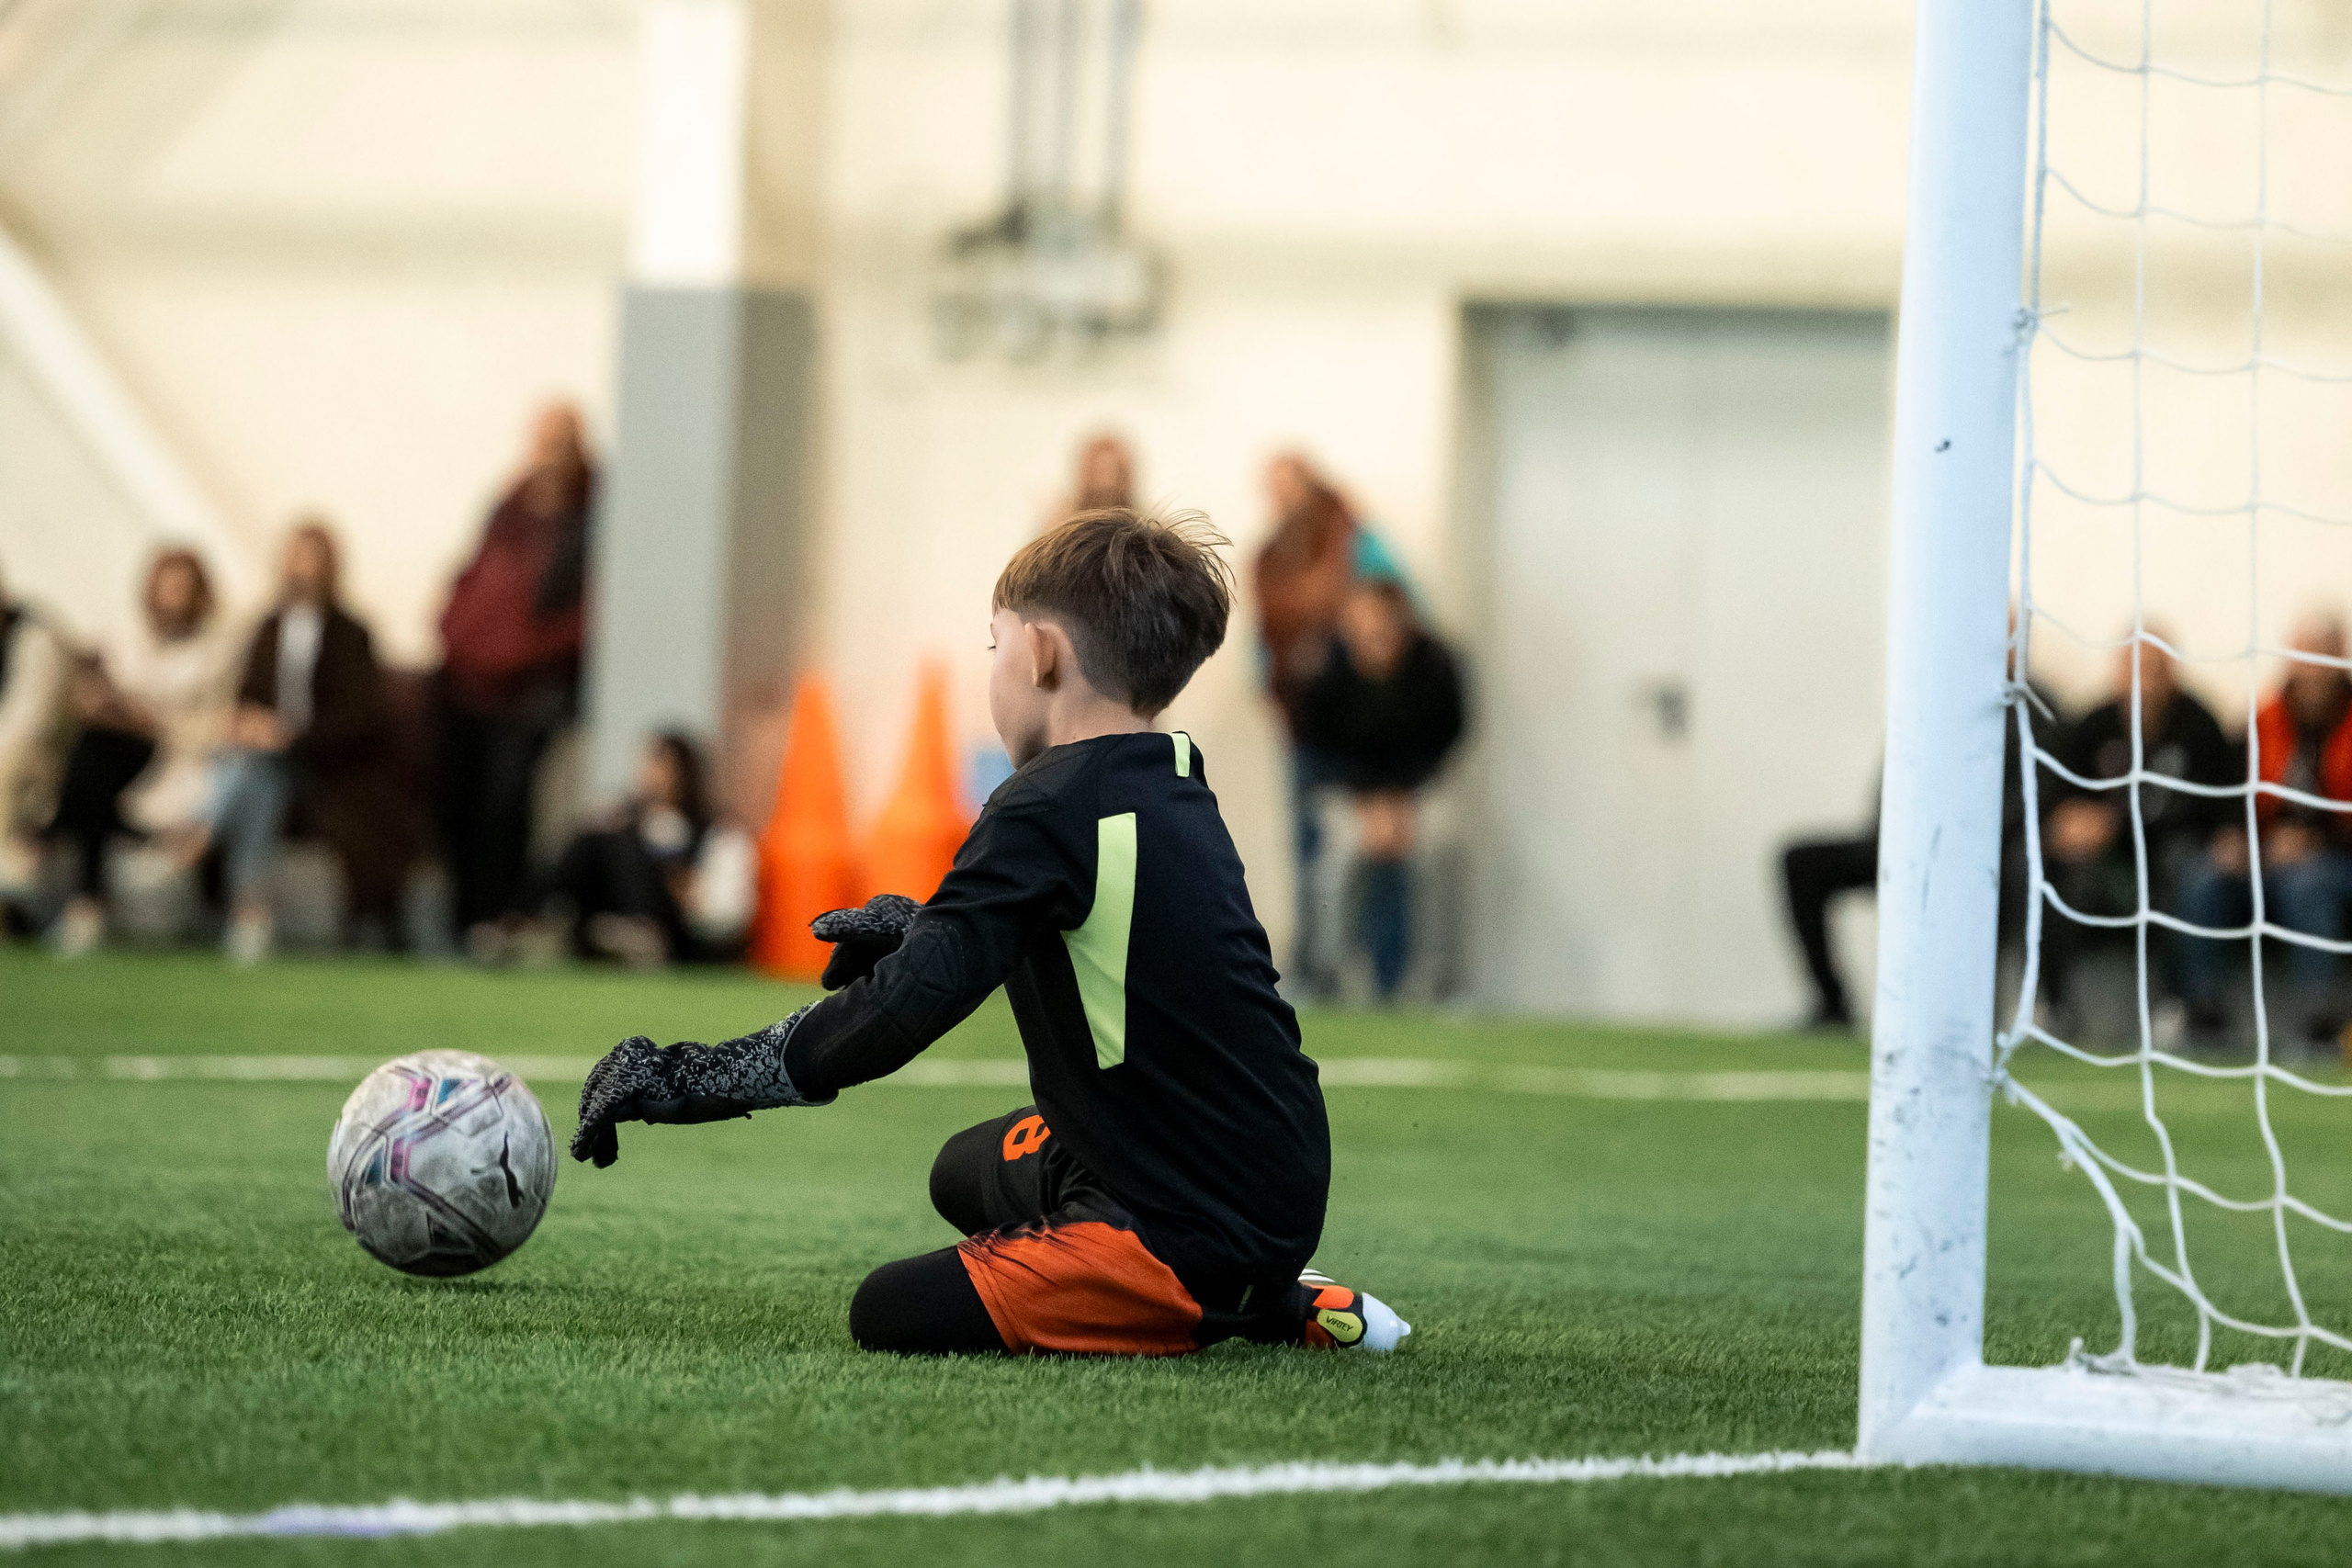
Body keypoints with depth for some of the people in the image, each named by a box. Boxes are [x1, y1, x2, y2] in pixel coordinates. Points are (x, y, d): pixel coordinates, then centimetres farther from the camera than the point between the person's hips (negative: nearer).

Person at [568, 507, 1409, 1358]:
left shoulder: (1048, 809, -19)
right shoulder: (1174, 785, 8)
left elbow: (902, 1010, -26)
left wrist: (683, 1079, -21)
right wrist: (916, 924, 23)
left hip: (1193, 1235, -10)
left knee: (894, 1313, -13)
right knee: (968, 1172, 30)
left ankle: (1253, 1310, -7)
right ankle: (1253, 1291, 12)